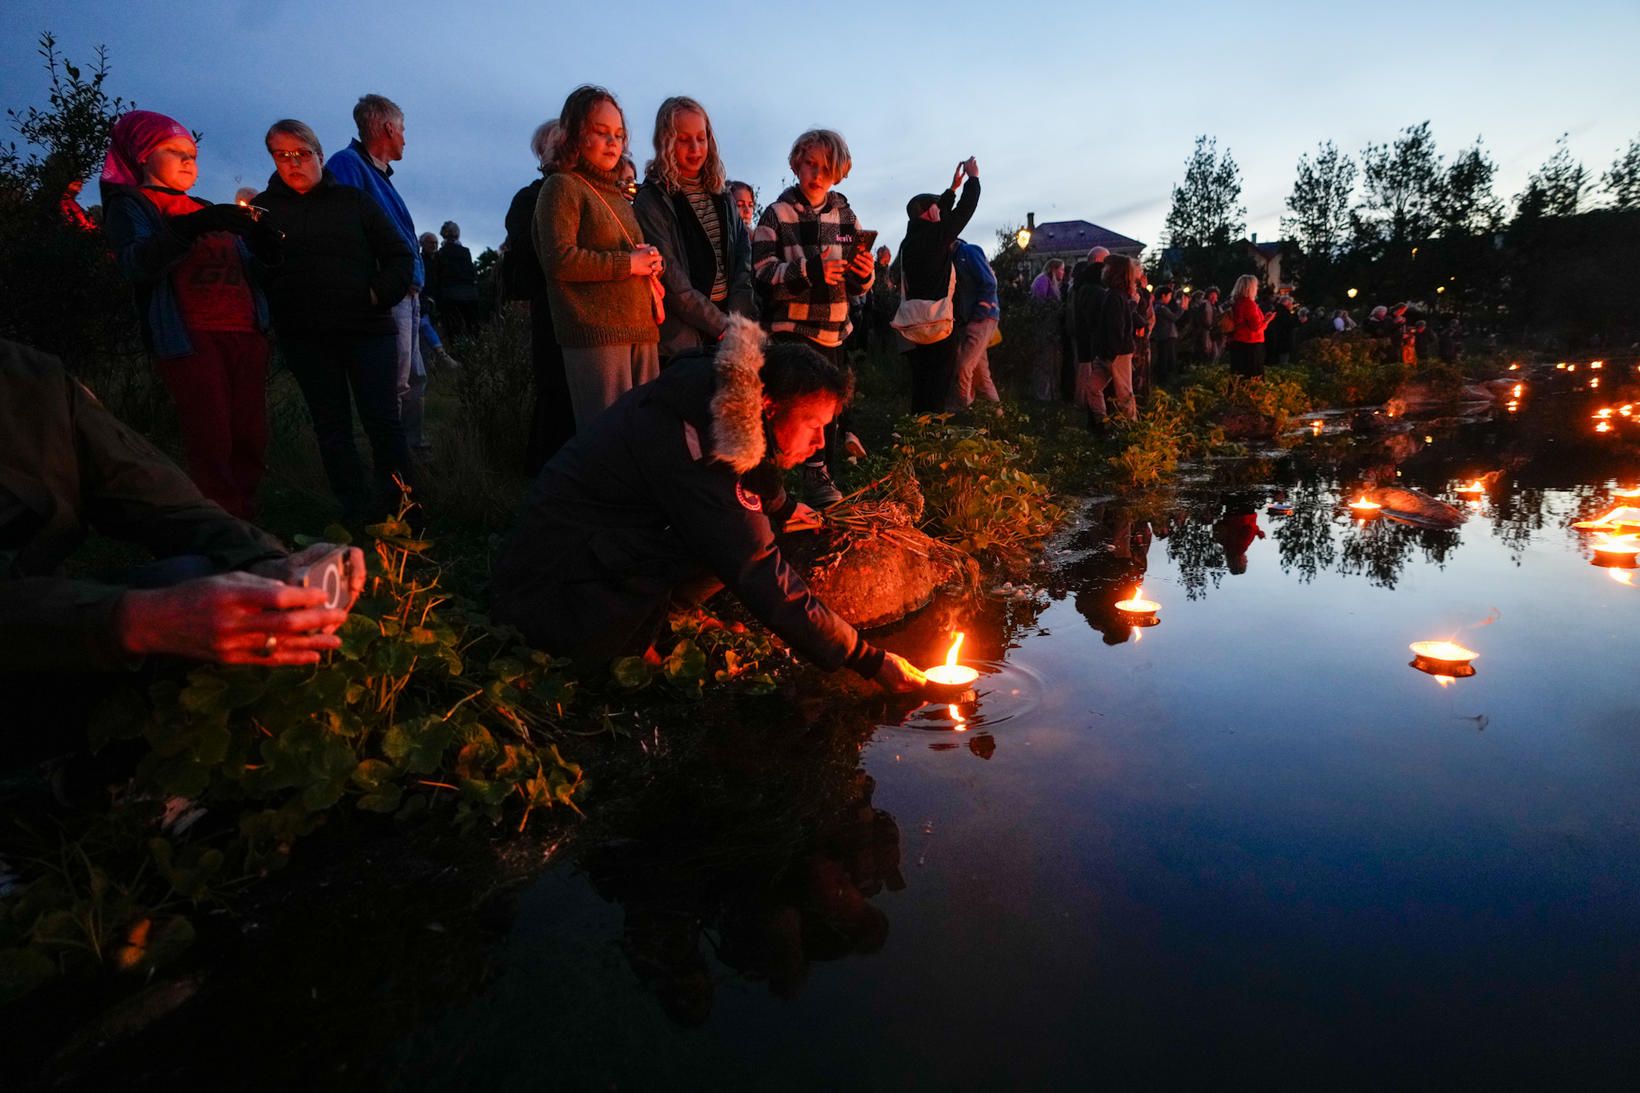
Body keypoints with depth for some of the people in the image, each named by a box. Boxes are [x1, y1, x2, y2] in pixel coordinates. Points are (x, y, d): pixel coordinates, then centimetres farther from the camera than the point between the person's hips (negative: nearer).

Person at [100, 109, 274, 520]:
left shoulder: (206, 210, 27)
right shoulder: (130, 205, 8)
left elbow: (248, 264, 27)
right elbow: (135, 264, -11)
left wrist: (260, 234, 5)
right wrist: (190, 229, -25)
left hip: (245, 332, 6)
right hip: (189, 336, -5)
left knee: (250, 439, 0)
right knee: (211, 443, -12)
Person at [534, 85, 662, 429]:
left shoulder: (617, 194, 24)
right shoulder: (562, 186, 0)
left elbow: (642, 256, 29)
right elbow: (560, 259, -13)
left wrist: (653, 262, 4)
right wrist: (628, 263, -11)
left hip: (641, 330, 8)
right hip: (596, 334, -8)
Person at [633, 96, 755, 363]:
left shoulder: (720, 195, 14)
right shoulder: (652, 200, -4)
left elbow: (744, 259, 7)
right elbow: (672, 281, -12)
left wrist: (736, 319, -7)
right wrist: (722, 325, -11)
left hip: (730, 333, 5)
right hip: (683, 339, -5)